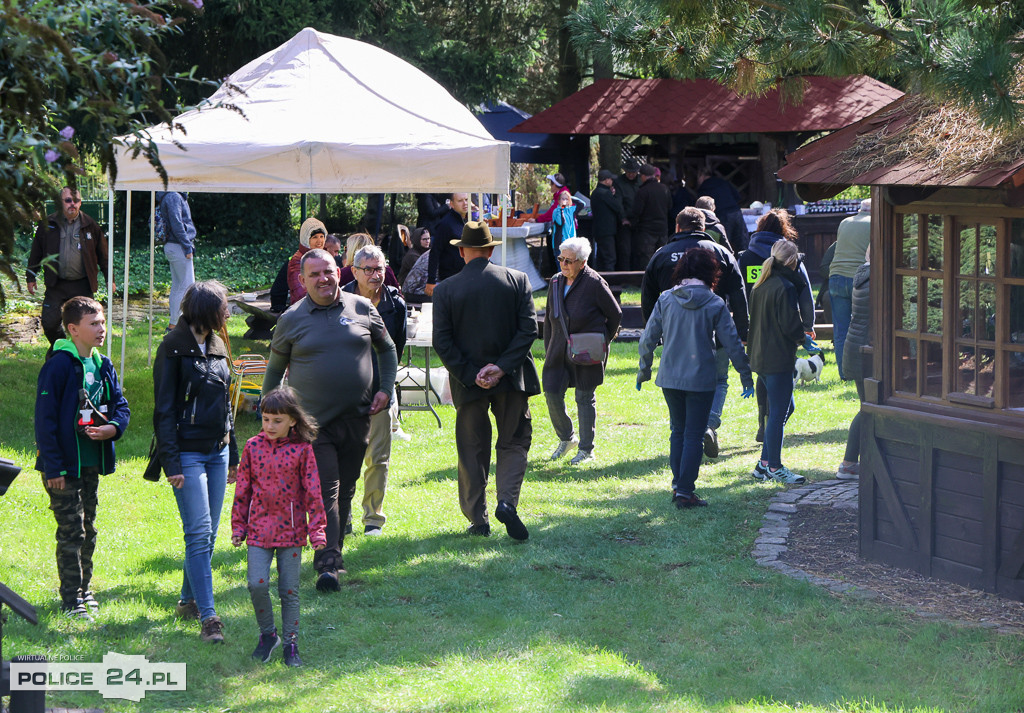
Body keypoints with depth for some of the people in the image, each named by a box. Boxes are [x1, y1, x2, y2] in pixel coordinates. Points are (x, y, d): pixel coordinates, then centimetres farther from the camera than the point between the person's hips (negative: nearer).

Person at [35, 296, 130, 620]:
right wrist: (53, 468, -18)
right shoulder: (58, 366, -16)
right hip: (65, 465, -7)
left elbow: (121, 406, 12)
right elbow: (45, 419, -16)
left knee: (88, 530, 16)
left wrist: (113, 428, -12)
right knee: (71, 532, -4)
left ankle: (83, 588, 28)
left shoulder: (103, 366, 7)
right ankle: (71, 600, 3)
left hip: (92, 463, 7)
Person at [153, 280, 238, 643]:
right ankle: (207, 616, -13)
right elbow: (164, 409, -12)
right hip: (188, 452, -7)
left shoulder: (216, 346, 12)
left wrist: (233, 453, 20)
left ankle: (188, 600, 24)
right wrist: (171, 462, -16)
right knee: (198, 532, -11)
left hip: (217, 450, 7)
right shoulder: (174, 348, -11)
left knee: (208, 534, 10)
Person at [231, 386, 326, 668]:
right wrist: (238, 526, 10)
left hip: (291, 528, -1)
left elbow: (312, 491, -1)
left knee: (289, 590, 3)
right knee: (257, 584, -10)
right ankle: (267, 634, 11)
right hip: (259, 528, 1)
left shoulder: (301, 450, -4)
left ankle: (290, 642, 16)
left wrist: (317, 528, -4)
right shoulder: (253, 446, 2)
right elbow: (242, 489, 9)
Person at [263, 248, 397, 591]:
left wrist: (385, 388, 8)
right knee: (325, 491, -13)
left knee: (345, 491, 11)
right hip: (313, 422, -3)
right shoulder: (292, 319, 2)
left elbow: (387, 349, 19)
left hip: (356, 419, 3)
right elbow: (275, 367, 13)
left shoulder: (362, 308, 6)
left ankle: (334, 553, 26)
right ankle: (328, 564, -19)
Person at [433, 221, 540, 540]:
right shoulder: (517, 280, -2)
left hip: (468, 383, 0)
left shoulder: (445, 290, -4)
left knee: (472, 450, 11)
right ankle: (507, 501, -12)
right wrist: (502, 367, -12)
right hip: (511, 380, 0)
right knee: (514, 442, 11)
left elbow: (442, 342, -9)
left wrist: (471, 375, -9)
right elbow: (529, 329, -9)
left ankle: (478, 519, 14)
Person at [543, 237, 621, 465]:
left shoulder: (594, 283, -11)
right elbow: (549, 320, 15)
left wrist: (603, 341, 0)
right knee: (552, 393, 0)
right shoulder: (556, 282, 7)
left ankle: (586, 449, 11)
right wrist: (548, 350, 11)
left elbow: (615, 314, -2)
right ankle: (566, 438, 22)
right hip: (559, 350, 5)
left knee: (584, 397, 0)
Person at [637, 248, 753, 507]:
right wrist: (746, 376, 5)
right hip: (701, 379, -3)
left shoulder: (666, 299, 0)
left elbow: (648, 338, 3)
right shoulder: (715, 304, -7)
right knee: (693, 435, 2)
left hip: (669, 377, 3)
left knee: (678, 431, 17)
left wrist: (644, 370, 15)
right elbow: (732, 343, -4)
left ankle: (678, 485, 18)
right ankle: (685, 491, -1)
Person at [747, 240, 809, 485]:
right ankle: (774, 467, 2)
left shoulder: (760, 286, 11)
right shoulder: (785, 287, -16)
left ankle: (764, 464, 17)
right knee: (779, 410, -3)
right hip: (779, 358, -9)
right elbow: (790, 324, -17)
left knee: (783, 407, 16)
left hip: (760, 353, 9)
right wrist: (801, 338, 0)